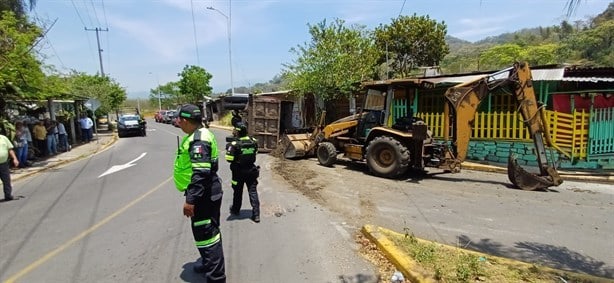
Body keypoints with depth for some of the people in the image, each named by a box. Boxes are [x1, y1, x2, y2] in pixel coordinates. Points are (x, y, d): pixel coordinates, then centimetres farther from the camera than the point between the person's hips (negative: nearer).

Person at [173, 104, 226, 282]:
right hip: (207, 193, 11)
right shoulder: (200, 134, 12)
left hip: (203, 195, -11)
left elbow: (201, 173, -28)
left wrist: (190, 199, -27)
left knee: (205, 234, -3)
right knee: (208, 232, 23)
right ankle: (209, 264, 40)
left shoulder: (198, 140, -22)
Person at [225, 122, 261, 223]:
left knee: (238, 192, 17)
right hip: (251, 171, 3)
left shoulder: (234, 144, -20)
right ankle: (256, 215, 3)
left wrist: (228, 147, -5)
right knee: (253, 192, 6)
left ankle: (235, 210, 37)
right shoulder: (253, 141, -5)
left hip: (238, 172, -2)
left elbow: (229, 159, -19)